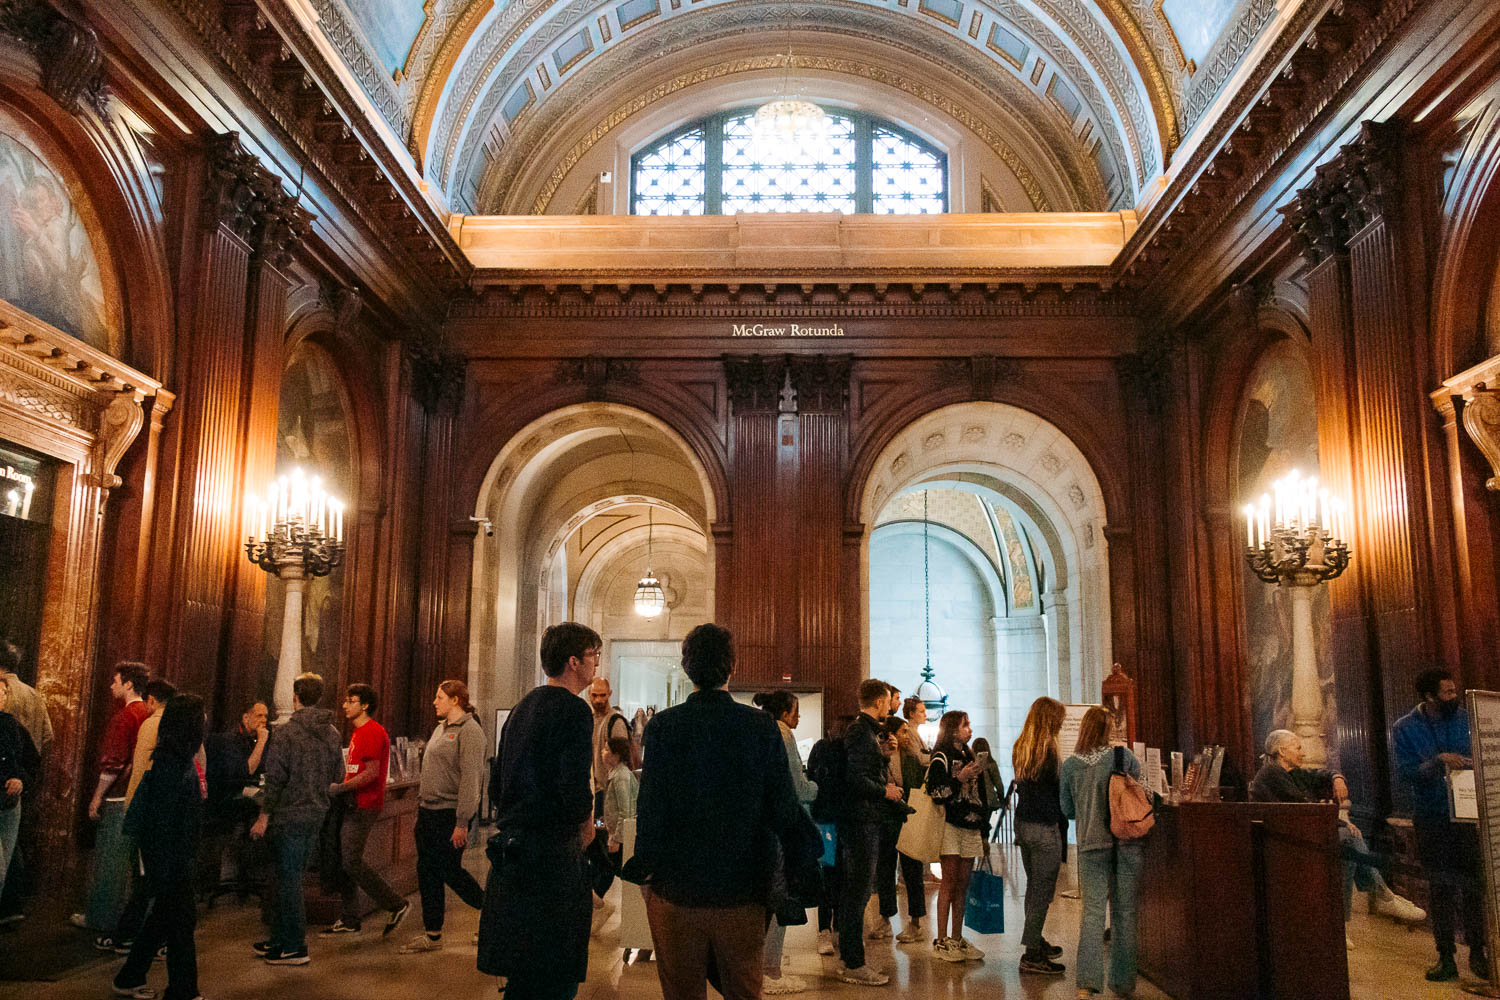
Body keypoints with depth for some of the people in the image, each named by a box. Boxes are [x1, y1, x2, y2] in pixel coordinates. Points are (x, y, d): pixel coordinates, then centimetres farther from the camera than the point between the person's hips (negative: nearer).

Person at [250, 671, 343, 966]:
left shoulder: (287, 733, -15)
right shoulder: (332, 733, 5)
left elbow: (275, 779, -15)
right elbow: (338, 775, 11)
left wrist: (264, 817, -8)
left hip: (289, 815, -7)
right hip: (317, 815, 7)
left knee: (289, 878, 1)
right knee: (291, 876, 18)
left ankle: (295, 947, 6)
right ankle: (280, 939, 28)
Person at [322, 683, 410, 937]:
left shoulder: (373, 732, -14)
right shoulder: (358, 733, 18)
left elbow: (371, 773, -20)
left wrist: (340, 787, -17)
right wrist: (341, 788, 12)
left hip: (363, 807, -10)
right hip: (352, 804, 10)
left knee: (351, 862, -10)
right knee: (342, 860, 10)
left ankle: (396, 905, -1)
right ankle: (349, 919, 18)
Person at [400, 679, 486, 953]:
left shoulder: (469, 731, -14)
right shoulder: (440, 729, 14)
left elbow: (470, 779, -19)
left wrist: (462, 823, -21)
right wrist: (421, 802, 16)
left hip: (450, 813, -9)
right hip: (428, 810, 9)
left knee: (449, 870, -2)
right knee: (427, 871, 10)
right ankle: (432, 934, 19)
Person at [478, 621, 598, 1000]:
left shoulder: (520, 710, 15)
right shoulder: (573, 710, -12)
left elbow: (496, 787, 19)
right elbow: (575, 788, -21)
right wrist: (586, 826, -3)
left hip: (511, 849, 9)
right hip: (553, 853, -9)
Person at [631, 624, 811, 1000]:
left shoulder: (663, 726, -10)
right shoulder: (762, 726, -7)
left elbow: (650, 808, -9)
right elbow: (784, 807, -5)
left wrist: (644, 866, 4)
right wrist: (807, 857, 10)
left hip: (676, 888, -1)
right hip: (744, 890, 1)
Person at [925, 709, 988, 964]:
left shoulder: (968, 757, 18)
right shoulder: (941, 758, -5)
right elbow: (936, 793, -13)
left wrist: (983, 828, 19)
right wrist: (960, 779, -15)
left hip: (970, 827, 7)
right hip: (950, 826, -7)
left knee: (963, 885, 7)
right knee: (949, 882, -5)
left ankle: (957, 939, 13)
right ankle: (941, 940, 0)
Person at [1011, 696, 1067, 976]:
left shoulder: (1019, 748, 9)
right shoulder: (1049, 750, -14)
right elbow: (1060, 795, -9)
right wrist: (1063, 834, 0)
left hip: (1022, 824, 8)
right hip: (1045, 827, -8)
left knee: (1033, 886, 19)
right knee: (1043, 890, -2)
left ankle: (1035, 942, 30)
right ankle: (1032, 954, 1)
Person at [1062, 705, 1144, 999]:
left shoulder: (1069, 765, 0)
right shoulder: (1123, 756, -4)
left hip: (1091, 845, 0)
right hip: (1127, 842, 0)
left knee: (1092, 911, 1)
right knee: (1125, 912, 8)